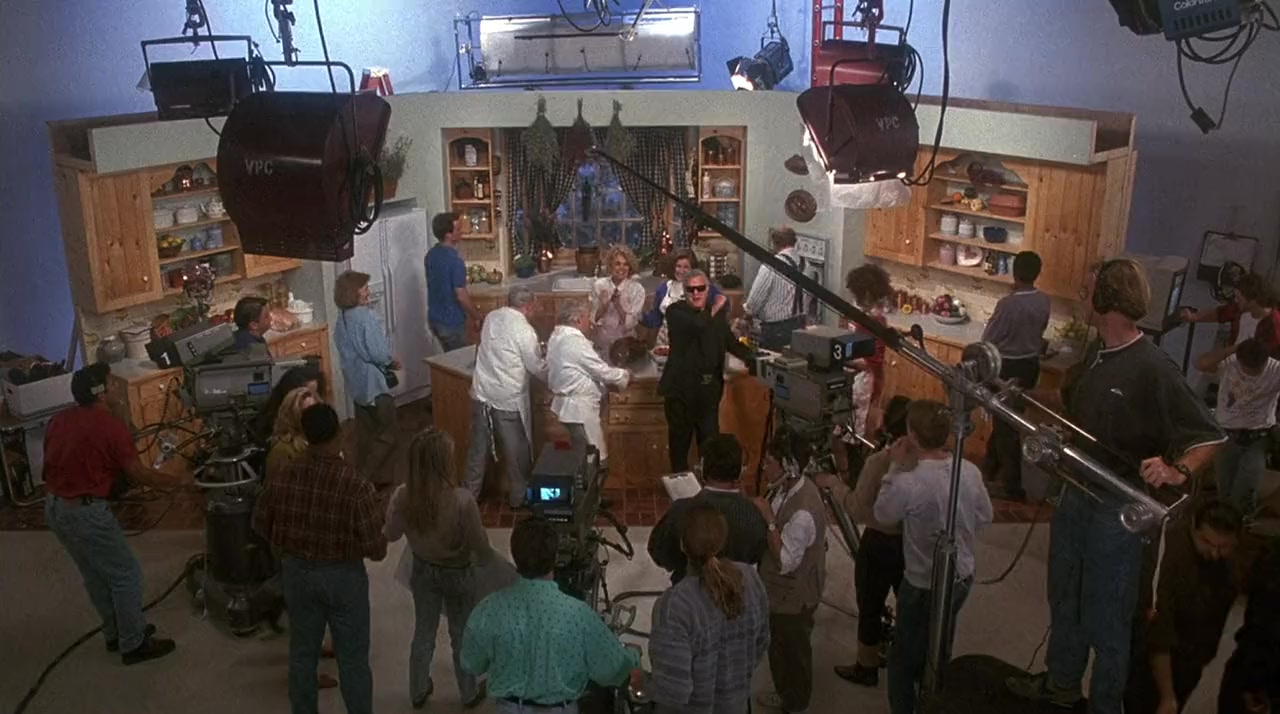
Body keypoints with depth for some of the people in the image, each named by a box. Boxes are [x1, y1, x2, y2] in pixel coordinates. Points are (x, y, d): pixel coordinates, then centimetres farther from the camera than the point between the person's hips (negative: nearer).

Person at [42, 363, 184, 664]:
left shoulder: (59, 419, 6)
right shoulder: (110, 424, -18)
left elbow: (53, 462, 15)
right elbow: (138, 473, -12)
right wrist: (176, 481, 2)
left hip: (54, 507, 9)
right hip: (86, 512, -9)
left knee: (96, 576, 22)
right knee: (126, 576, 5)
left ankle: (116, 633, 36)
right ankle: (134, 645, 14)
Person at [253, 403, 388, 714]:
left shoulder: (281, 478, -14)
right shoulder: (356, 487, -27)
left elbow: (261, 525, 3)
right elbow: (376, 550, -20)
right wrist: (377, 521, 0)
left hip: (297, 572, 4)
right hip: (343, 577, -4)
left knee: (302, 653, 21)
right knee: (352, 658, 13)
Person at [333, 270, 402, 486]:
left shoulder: (342, 318, 5)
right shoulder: (366, 317, -22)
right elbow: (379, 354, -23)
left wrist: (386, 362, 11)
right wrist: (393, 362, -2)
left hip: (356, 382, 9)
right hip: (373, 382, -9)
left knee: (366, 431, 18)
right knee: (389, 432, 3)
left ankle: (367, 475, 26)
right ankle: (364, 476, 2)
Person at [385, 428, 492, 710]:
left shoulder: (402, 496, -22)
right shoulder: (462, 500, -34)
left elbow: (390, 535, -4)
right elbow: (481, 547, -21)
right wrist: (486, 555, 1)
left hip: (422, 570, 3)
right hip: (457, 573, -3)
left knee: (423, 632, 25)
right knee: (462, 635, 21)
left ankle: (418, 691, 45)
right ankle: (470, 693, 42)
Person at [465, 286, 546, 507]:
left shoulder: (491, 317, 2)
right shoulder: (524, 330, -17)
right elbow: (538, 368, -10)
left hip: (481, 393, 6)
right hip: (508, 398, -6)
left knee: (478, 448, 17)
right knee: (516, 452, 11)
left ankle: (470, 493, 27)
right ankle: (518, 497, 23)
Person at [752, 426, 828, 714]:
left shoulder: (804, 512, -35)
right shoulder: (786, 487, -7)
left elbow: (785, 561, -30)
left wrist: (768, 520, -30)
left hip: (793, 596, -8)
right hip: (780, 590, 8)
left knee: (793, 651, 17)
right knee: (778, 646, 27)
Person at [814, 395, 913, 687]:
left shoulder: (878, 462, -25)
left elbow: (858, 511, -20)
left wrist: (832, 482, -9)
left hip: (880, 545, -5)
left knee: (870, 608, 13)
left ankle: (866, 668, 29)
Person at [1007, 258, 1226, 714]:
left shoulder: (1152, 368, -22)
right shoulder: (1096, 353, 2)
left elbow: (1210, 437, -21)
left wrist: (1178, 472, -38)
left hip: (1119, 507, -8)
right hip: (1076, 494, 8)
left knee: (1105, 613, 6)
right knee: (1064, 596, 22)